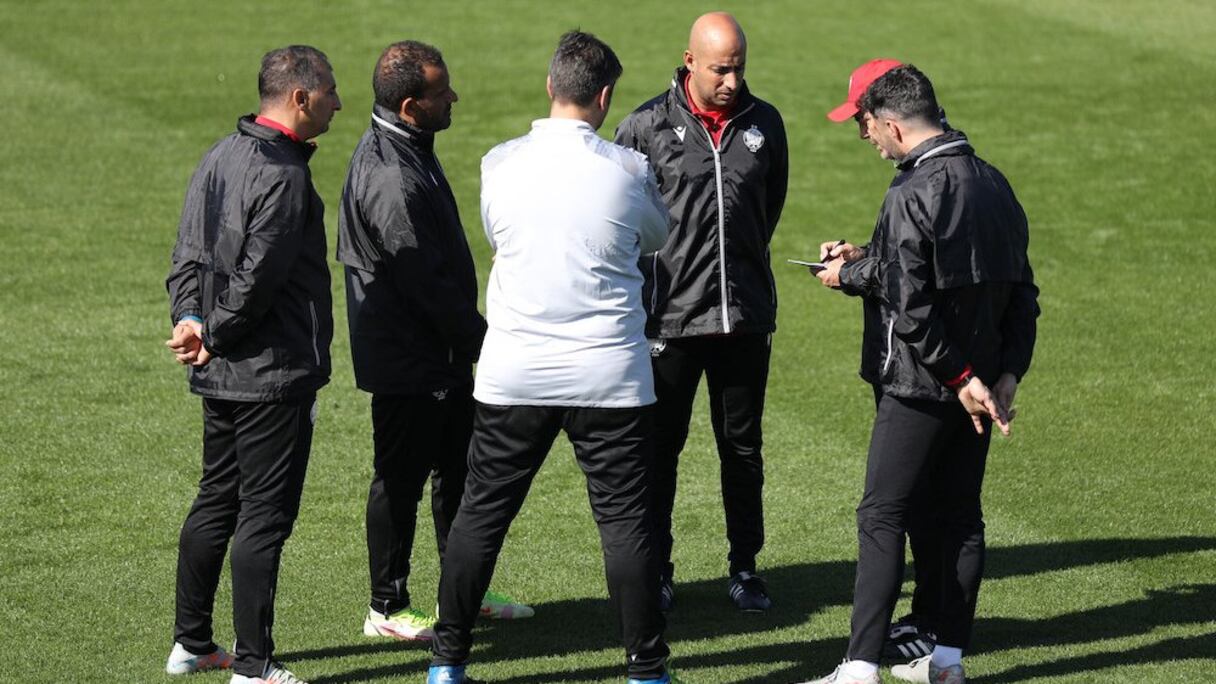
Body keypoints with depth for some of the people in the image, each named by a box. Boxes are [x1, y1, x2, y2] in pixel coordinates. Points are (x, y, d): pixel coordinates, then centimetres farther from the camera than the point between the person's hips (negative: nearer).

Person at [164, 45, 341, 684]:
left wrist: (190, 317, -3)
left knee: (215, 502, 17)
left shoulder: (221, 156, 10)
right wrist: (215, 336, -9)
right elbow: (257, 278, -21)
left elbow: (189, 252, 9)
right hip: (274, 373, -9)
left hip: (220, 371, 9)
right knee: (264, 515, -3)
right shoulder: (284, 176, -19)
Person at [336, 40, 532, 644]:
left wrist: (470, 337, 17)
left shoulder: (406, 152, 8)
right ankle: (387, 608, 13)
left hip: (441, 353, 10)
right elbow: (424, 282, -23)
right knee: (401, 478, 1)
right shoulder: (391, 180, -26)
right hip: (407, 361, -10)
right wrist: (480, 341, -13)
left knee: (459, 469, 18)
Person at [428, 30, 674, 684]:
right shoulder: (629, 170, -7)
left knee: (481, 513, 11)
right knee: (625, 520, 4)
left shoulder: (500, 164, -3)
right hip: (609, 375, -2)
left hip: (513, 376, 2)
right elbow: (657, 237, 13)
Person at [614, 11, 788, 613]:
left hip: (745, 314, 3)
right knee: (660, 447, 6)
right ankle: (656, 571, 16)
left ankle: (744, 568, 20)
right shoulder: (648, 127, -7)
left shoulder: (764, 124, 4)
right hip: (670, 313, -3)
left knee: (743, 447, 10)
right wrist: (647, 279, 2)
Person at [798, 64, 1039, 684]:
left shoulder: (912, 195, -19)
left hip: (921, 387, -8)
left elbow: (910, 306, -24)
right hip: (982, 387, 8)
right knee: (960, 517, 13)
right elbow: (1020, 289, 11)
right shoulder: (994, 184, 7)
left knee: (882, 518, -3)